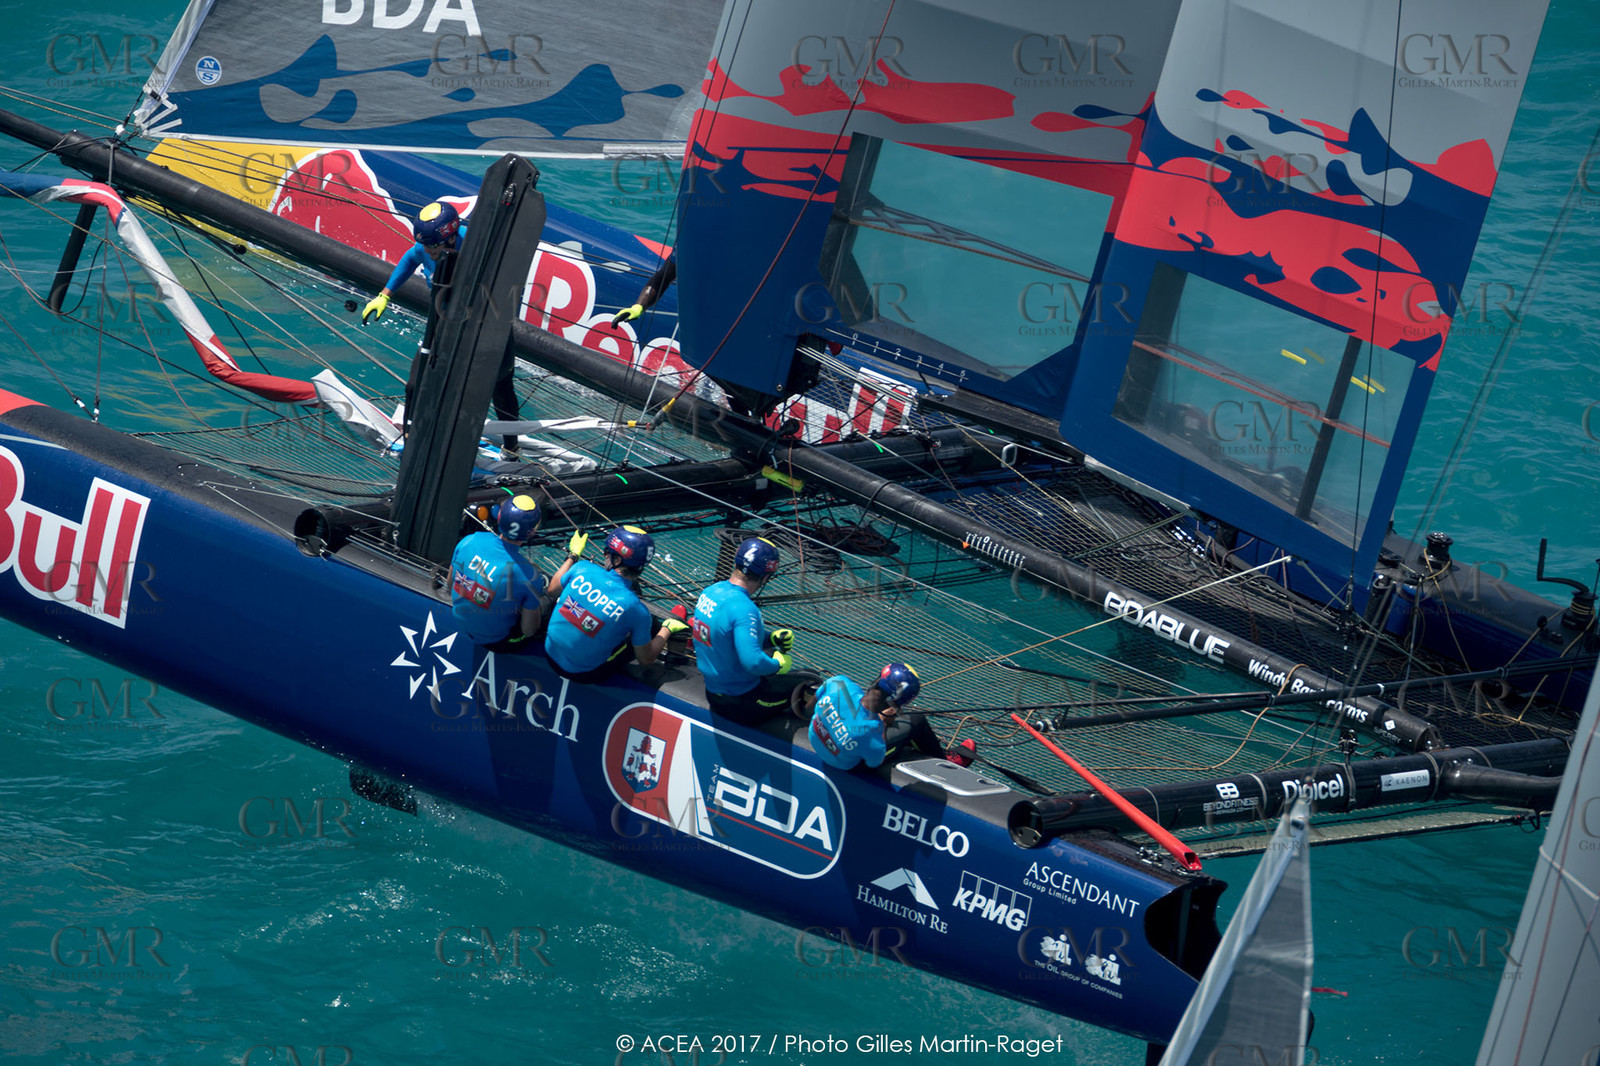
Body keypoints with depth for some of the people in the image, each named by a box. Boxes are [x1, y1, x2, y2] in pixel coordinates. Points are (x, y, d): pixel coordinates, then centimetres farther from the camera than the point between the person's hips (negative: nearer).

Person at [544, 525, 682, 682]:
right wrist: (667, 629, 9)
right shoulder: (637, 610, -23)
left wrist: (573, 556, 23)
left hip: (551, 656, 3)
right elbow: (646, 660, -8)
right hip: (586, 674, -3)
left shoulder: (583, 569, -16)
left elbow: (553, 590, 8)